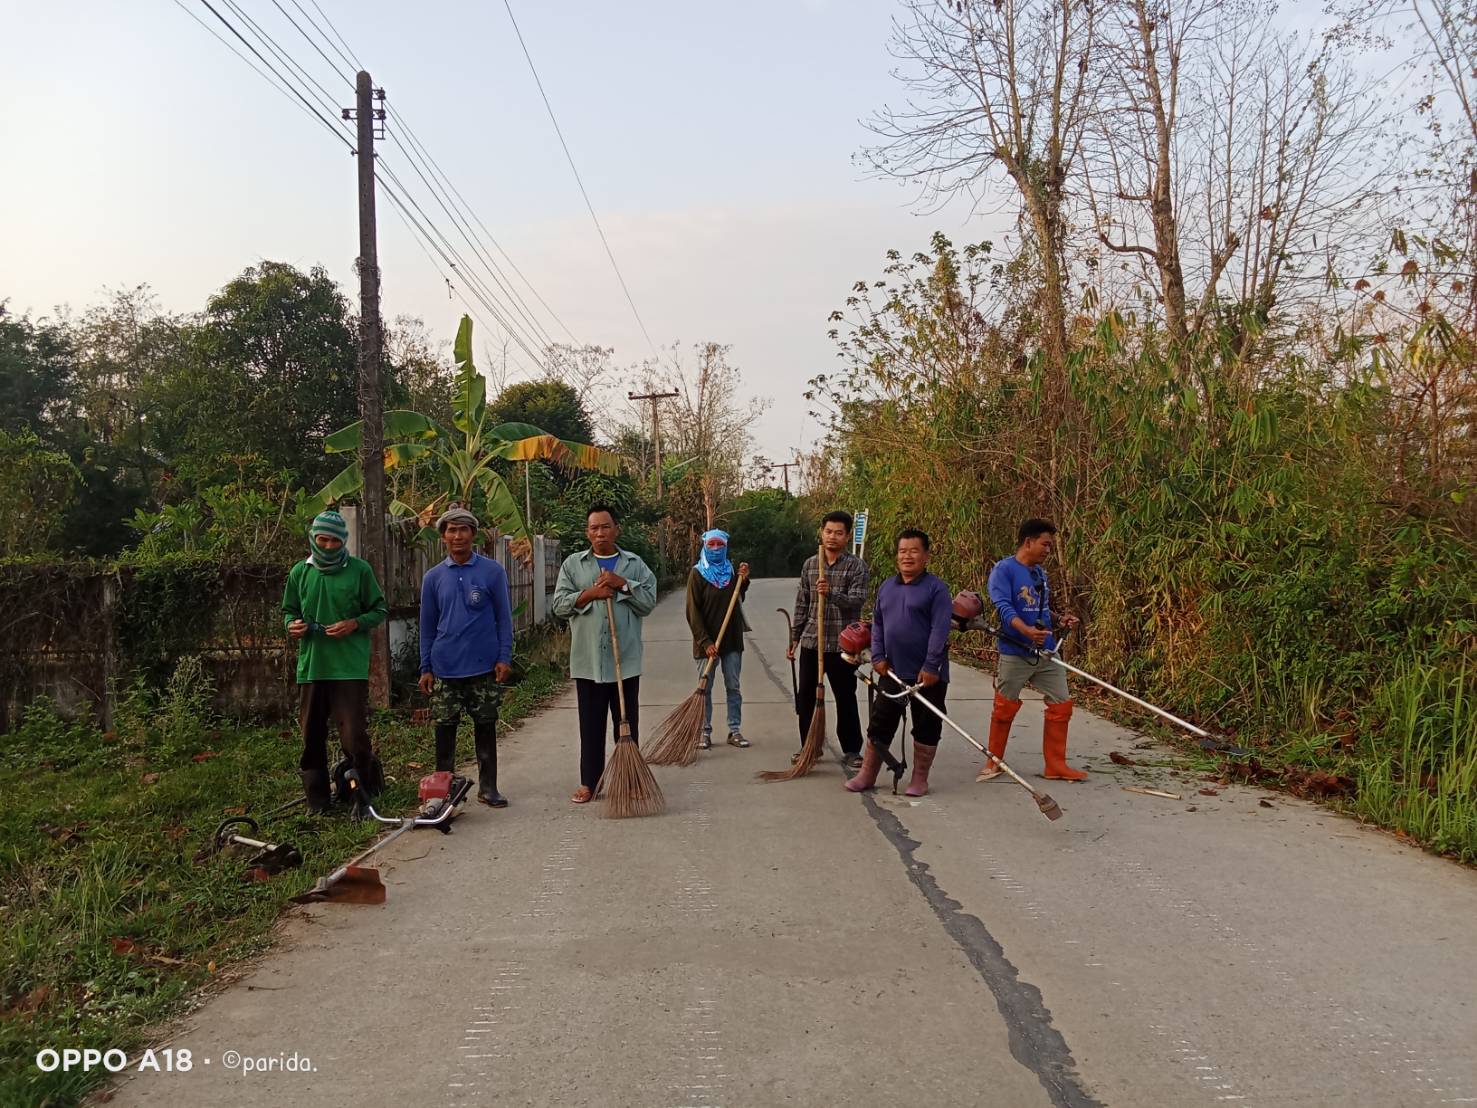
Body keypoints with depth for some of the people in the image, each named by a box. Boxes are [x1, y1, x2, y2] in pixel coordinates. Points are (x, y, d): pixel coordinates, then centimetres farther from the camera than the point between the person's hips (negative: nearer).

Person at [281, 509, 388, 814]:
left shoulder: (359, 570, 0)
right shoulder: (300, 572, 9)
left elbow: (380, 610, 6)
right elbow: (288, 611, 19)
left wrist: (355, 623, -12)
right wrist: (291, 624, -3)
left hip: (350, 666, -3)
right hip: (310, 665, 4)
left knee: (354, 736, -7)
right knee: (312, 737, 8)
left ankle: (364, 797, 12)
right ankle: (317, 802, 20)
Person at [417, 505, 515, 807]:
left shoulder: (493, 571, -1)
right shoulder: (434, 577, 6)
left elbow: (503, 618, 1)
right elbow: (427, 625, 9)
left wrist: (504, 658, -6)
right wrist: (425, 668, 5)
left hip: (484, 667, -1)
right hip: (445, 667, 1)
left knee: (486, 726, 7)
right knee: (445, 728, 7)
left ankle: (488, 787, 17)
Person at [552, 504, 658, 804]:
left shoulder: (635, 564, 6)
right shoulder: (573, 564, 6)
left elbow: (649, 601, -2)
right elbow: (559, 605, 0)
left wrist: (622, 584, -13)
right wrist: (590, 594, -13)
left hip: (626, 660, 0)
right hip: (587, 660, 0)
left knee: (627, 723, 8)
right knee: (591, 725, 7)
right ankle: (589, 782, 16)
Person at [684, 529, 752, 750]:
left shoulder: (731, 571, 8)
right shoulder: (697, 573, -6)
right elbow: (693, 611, -10)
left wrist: (743, 579, 2)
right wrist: (705, 641, -17)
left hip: (732, 640, 4)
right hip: (707, 642, -4)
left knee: (733, 687, 7)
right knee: (705, 688, 4)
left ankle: (735, 731, 15)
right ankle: (705, 732, 12)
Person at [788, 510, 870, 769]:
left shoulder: (857, 566, -4)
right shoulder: (809, 565, 9)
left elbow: (857, 601, -16)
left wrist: (831, 594, -33)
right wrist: (794, 638, 13)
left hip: (842, 644, -4)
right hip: (811, 642, 4)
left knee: (846, 699, 3)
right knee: (804, 697, 7)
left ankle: (851, 750, 14)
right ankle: (809, 747, 21)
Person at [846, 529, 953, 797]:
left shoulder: (936, 589, -9)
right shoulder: (886, 588, 10)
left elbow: (940, 630, -15)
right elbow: (877, 624, 14)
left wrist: (931, 667, -20)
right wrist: (878, 657, 3)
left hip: (927, 674, -5)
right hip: (892, 672, 5)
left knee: (926, 727, 6)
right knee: (880, 723, 9)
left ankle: (920, 779, 19)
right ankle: (867, 774, 19)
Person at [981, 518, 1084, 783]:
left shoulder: (1040, 573, 12)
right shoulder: (1004, 569, -12)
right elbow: (1003, 607, -24)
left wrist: (1060, 621, 1)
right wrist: (1026, 630, -38)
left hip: (1047, 651, 7)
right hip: (1015, 652, -7)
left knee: (1061, 704, 6)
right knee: (1005, 707, 6)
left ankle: (1055, 766, 17)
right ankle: (993, 762, 23)